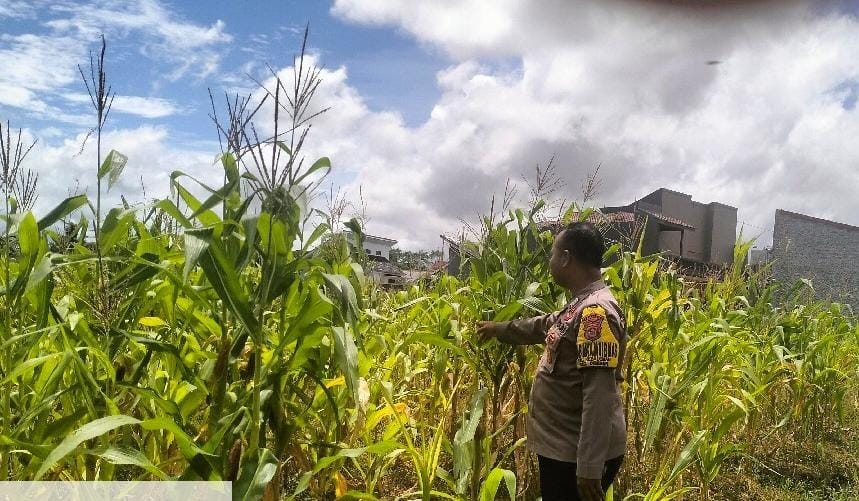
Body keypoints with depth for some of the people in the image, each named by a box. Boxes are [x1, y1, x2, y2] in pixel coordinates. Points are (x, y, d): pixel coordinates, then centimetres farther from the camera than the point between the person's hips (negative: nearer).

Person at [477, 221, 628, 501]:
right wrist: (499, 329, 41)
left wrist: (589, 468, -28)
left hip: (578, 456, -9)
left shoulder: (596, 312, -23)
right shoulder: (581, 306, 8)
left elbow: (599, 396, -28)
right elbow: (544, 326, 28)